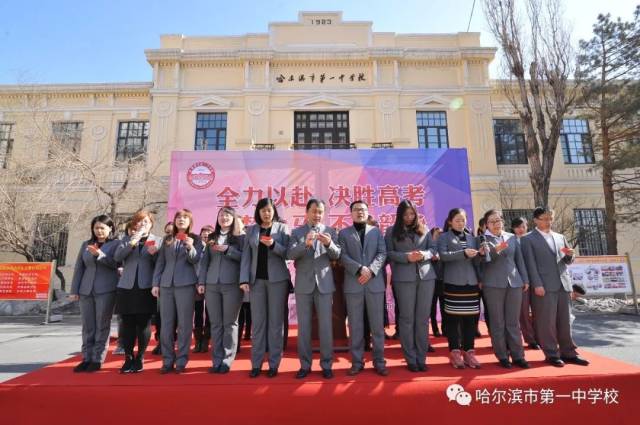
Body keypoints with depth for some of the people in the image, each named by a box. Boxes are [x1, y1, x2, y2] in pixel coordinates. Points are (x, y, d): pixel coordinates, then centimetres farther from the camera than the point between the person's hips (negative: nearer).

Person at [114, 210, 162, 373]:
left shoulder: (157, 240, 9)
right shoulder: (127, 239, 14)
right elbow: (117, 257, -4)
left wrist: (154, 253, -17)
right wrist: (133, 241, -14)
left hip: (146, 287, -2)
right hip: (127, 287, 2)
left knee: (144, 324, 1)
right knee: (128, 324, 4)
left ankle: (140, 358, 13)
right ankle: (128, 358, 16)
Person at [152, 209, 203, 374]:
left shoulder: (195, 239, 5)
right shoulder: (167, 240, 15)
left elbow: (196, 260, -6)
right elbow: (160, 263, 14)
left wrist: (190, 248, -25)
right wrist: (155, 283, 6)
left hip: (186, 284, -3)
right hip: (166, 284, 4)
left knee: (184, 324, -1)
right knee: (166, 324, 5)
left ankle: (181, 361, 7)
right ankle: (167, 361, 14)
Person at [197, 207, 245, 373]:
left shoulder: (240, 236, 4)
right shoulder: (211, 237, 16)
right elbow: (204, 261, 14)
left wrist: (228, 249, -14)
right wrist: (201, 281, 6)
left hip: (232, 284, -3)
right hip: (212, 284, 4)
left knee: (229, 323, 1)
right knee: (215, 324, 7)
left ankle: (226, 361, 8)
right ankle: (216, 360, 15)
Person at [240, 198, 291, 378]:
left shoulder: (282, 228, 3)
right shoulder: (251, 230, 9)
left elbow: (288, 253, -3)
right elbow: (246, 255, 5)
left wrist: (273, 245, -21)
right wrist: (244, 279, -5)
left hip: (277, 279, -2)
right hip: (256, 279, 2)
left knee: (275, 322, 4)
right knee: (257, 322, 6)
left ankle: (274, 364, 13)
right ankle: (256, 363, 16)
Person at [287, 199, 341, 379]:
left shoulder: (330, 231, 6)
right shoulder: (297, 232, 4)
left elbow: (337, 255, -2)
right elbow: (290, 254, -9)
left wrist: (329, 244, -22)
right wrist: (305, 244, -26)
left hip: (324, 283, 0)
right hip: (303, 284, 0)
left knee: (326, 325, 4)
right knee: (303, 326, 8)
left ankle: (326, 365, 17)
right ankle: (305, 365, 21)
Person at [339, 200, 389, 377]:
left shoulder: (376, 231, 13)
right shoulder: (344, 233, 9)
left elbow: (382, 253, 2)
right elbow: (343, 256, -3)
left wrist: (371, 270, -13)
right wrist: (360, 269, -16)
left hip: (375, 283, 1)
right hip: (353, 284, -1)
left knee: (377, 324, 6)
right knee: (355, 325, 5)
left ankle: (379, 361, 17)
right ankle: (357, 362, 16)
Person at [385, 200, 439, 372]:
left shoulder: (424, 229, 14)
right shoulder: (392, 231, 5)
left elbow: (434, 248, 9)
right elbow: (389, 253, -2)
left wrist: (424, 254, -12)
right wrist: (407, 257, -17)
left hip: (426, 276, 3)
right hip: (404, 278, -3)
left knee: (423, 318, 6)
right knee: (407, 318, 2)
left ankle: (421, 358, 16)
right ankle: (411, 359, 12)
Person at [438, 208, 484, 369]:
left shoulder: (471, 238, 16)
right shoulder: (444, 237, 3)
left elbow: (475, 261, 14)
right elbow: (443, 255, -13)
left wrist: (481, 254, -8)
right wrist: (463, 253, -23)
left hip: (471, 282, 4)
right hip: (453, 283, -4)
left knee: (471, 318, 6)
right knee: (453, 318, 0)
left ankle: (468, 351, 17)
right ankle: (455, 352, 10)